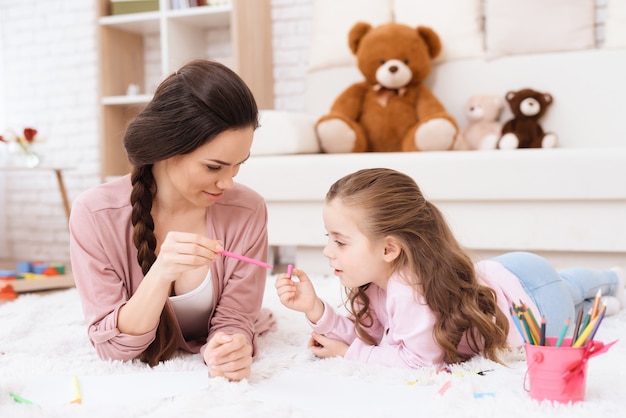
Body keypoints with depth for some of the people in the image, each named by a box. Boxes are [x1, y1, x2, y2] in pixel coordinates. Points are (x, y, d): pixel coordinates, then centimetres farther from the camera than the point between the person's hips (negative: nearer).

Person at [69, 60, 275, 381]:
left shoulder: (248, 211, -21)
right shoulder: (95, 213, -23)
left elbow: (233, 319, -13)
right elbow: (111, 347, -22)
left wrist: (227, 351, -37)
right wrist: (160, 275, -40)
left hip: (206, 372, 0)